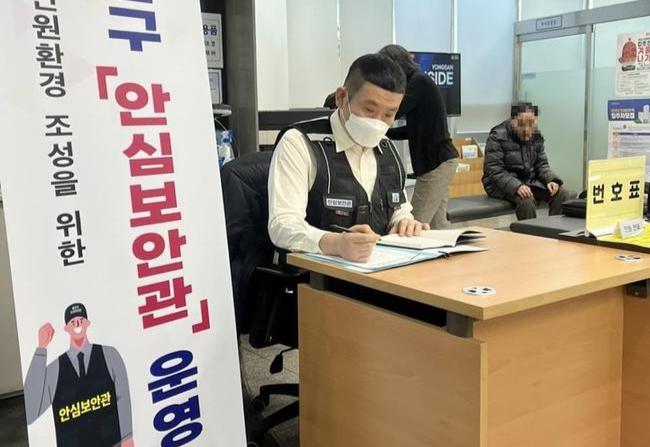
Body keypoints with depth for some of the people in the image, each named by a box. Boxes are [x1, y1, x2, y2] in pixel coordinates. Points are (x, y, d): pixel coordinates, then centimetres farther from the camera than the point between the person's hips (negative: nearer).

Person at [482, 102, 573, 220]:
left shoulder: (536, 136, 6)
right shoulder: (497, 137, -14)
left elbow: (541, 165, 10)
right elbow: (494, 171, -19)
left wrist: (551, 180, -13)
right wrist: (516, 186, -34)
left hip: (530, 181, 6)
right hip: (502, 185, -6)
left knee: (564, 196, -14)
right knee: (526, 201, -35)